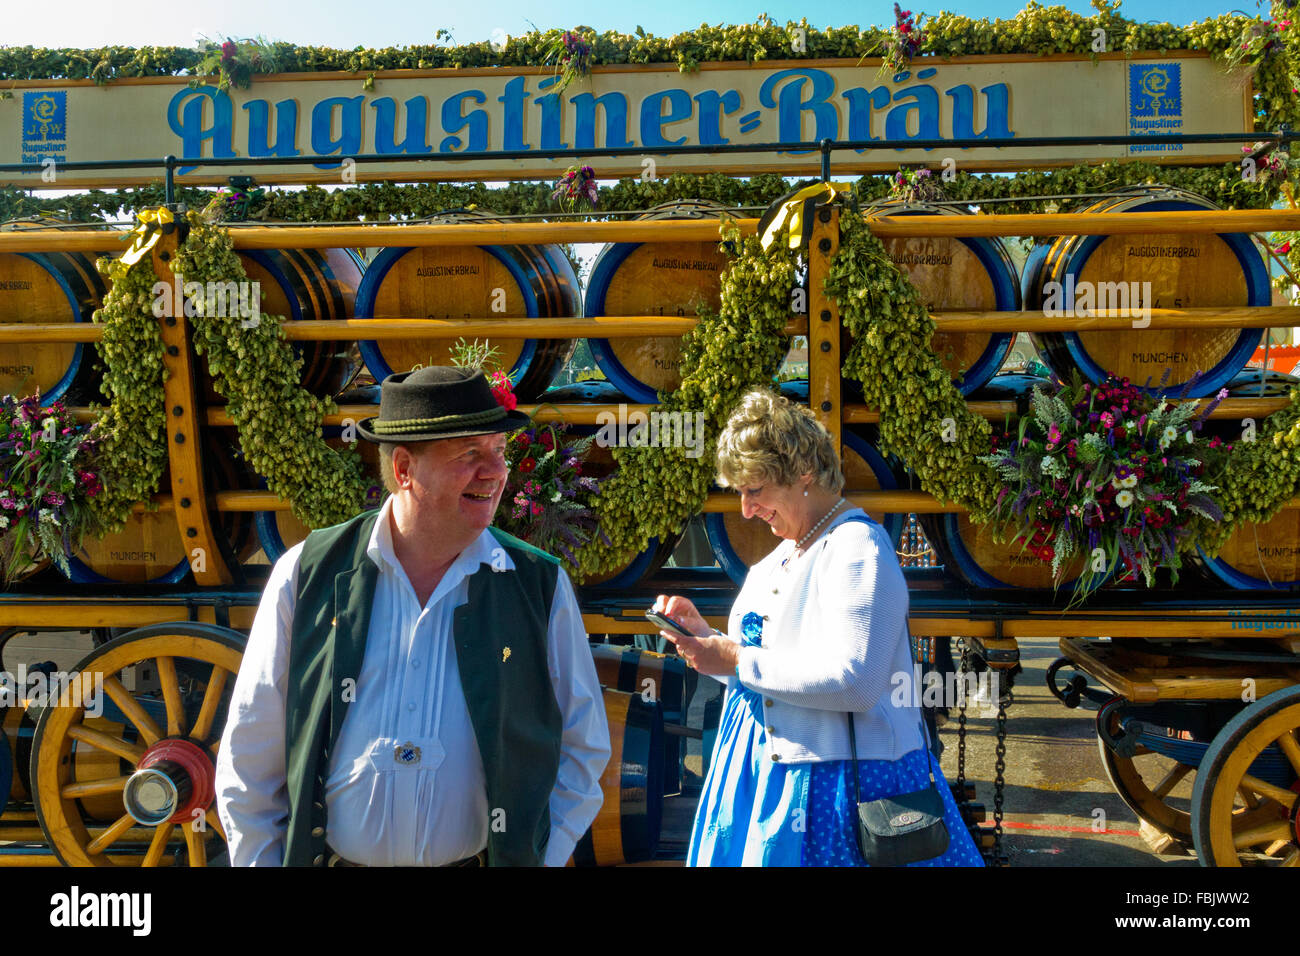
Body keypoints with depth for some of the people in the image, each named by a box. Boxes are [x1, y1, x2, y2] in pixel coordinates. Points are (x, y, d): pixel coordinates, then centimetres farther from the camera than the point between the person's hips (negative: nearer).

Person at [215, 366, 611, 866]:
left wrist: (538, 861, -6)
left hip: (479, 856, 0)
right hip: (329, 854, 0)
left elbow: (581, 751, 1)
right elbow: (250, 757, 1)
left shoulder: (542, 586, -5)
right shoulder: (306, 575, -5)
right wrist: (261, 859, -2)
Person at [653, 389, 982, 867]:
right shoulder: (777, 561, 14)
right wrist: (703, 633, 4)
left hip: (836, 784, -8)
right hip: (768, 772, 9)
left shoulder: (857, 546, -15)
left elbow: (854, 681, -25)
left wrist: (738, 662, -20)